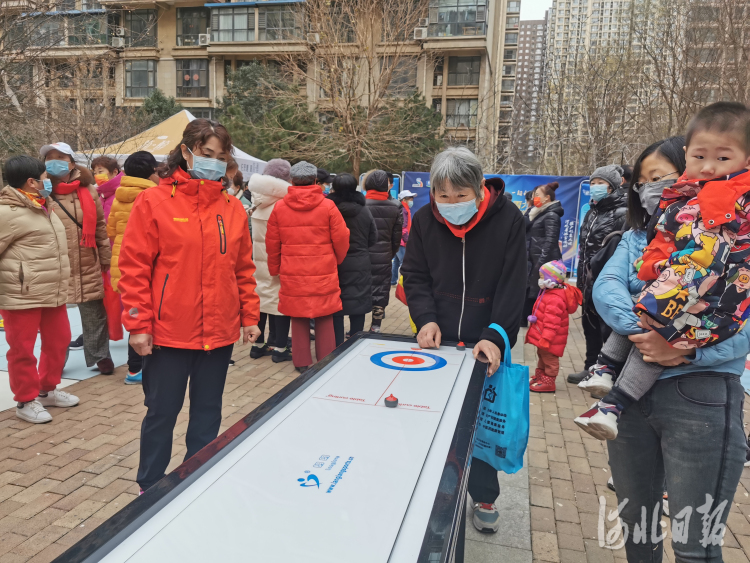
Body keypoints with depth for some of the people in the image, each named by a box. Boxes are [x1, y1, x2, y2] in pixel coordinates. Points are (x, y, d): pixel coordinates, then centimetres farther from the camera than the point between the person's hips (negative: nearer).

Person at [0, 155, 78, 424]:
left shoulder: (43, 208, 15)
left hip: (52, 292, 9)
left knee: (58, 340, 17)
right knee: (22, 350, 5)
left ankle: (48, 390, 35)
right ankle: (26, 401, 20)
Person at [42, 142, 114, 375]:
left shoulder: (88, 190, 6)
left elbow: (100, 227, 9)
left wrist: (106, 259, 10)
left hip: (88, 268, 2)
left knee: (95, 315, 11)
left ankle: (100, 356, 27)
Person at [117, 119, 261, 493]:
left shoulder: (233, 208, 6)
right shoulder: (153, 202, -6)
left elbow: (243, 268, 10)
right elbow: (134, 268, -7)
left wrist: (250, 316, 8)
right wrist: (138, 324, -10)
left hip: (220, 333, 4)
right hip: (169, 333, -4)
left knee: (208, 412, 16)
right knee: (162, 412, 10)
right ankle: (149, 489, 31)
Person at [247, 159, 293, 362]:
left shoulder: (259, 203, 6)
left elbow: (255, 234, 11)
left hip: (259, 259, 7)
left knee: (261, 297, 14)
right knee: (282, 300, 1)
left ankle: (258, 344, 22)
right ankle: (280, 349, 6)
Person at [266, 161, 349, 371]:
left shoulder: (279, 207, -1)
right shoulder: (328, 206, -5)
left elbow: (272, 243, 5)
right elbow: (341, 239, -2)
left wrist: (275, 269, 18)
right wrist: (337, 261, 17)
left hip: (292, 275, 1)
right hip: (323, 274, -1)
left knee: (298, 317, 12)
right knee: (324, 319, 9)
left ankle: (302, 362, 18)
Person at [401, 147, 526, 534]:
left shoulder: (508, 219, -11)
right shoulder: (424, 220, -4)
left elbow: (513, 286, -12)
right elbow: (414, 276, 2)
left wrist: (495, 337, -22)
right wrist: (427, 319, -14)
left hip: (487, 343, -1)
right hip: (437, 341, 2)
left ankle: (484, 496, 30)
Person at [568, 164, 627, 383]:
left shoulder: (622, 214, -10)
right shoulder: (592, 212, 17)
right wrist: (581, 278, 19)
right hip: (589, 281, 8)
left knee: (608, 329, -1)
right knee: (589, 325, 15)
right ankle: (591, 368, 28)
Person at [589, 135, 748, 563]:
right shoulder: (637, 239, 11)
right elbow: (604, 287, -7)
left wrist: (686, 351, -27)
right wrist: (646, 330, -24)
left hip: (699, 396, -5)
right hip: (630, 392, 5)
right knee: (635, 519, 21)